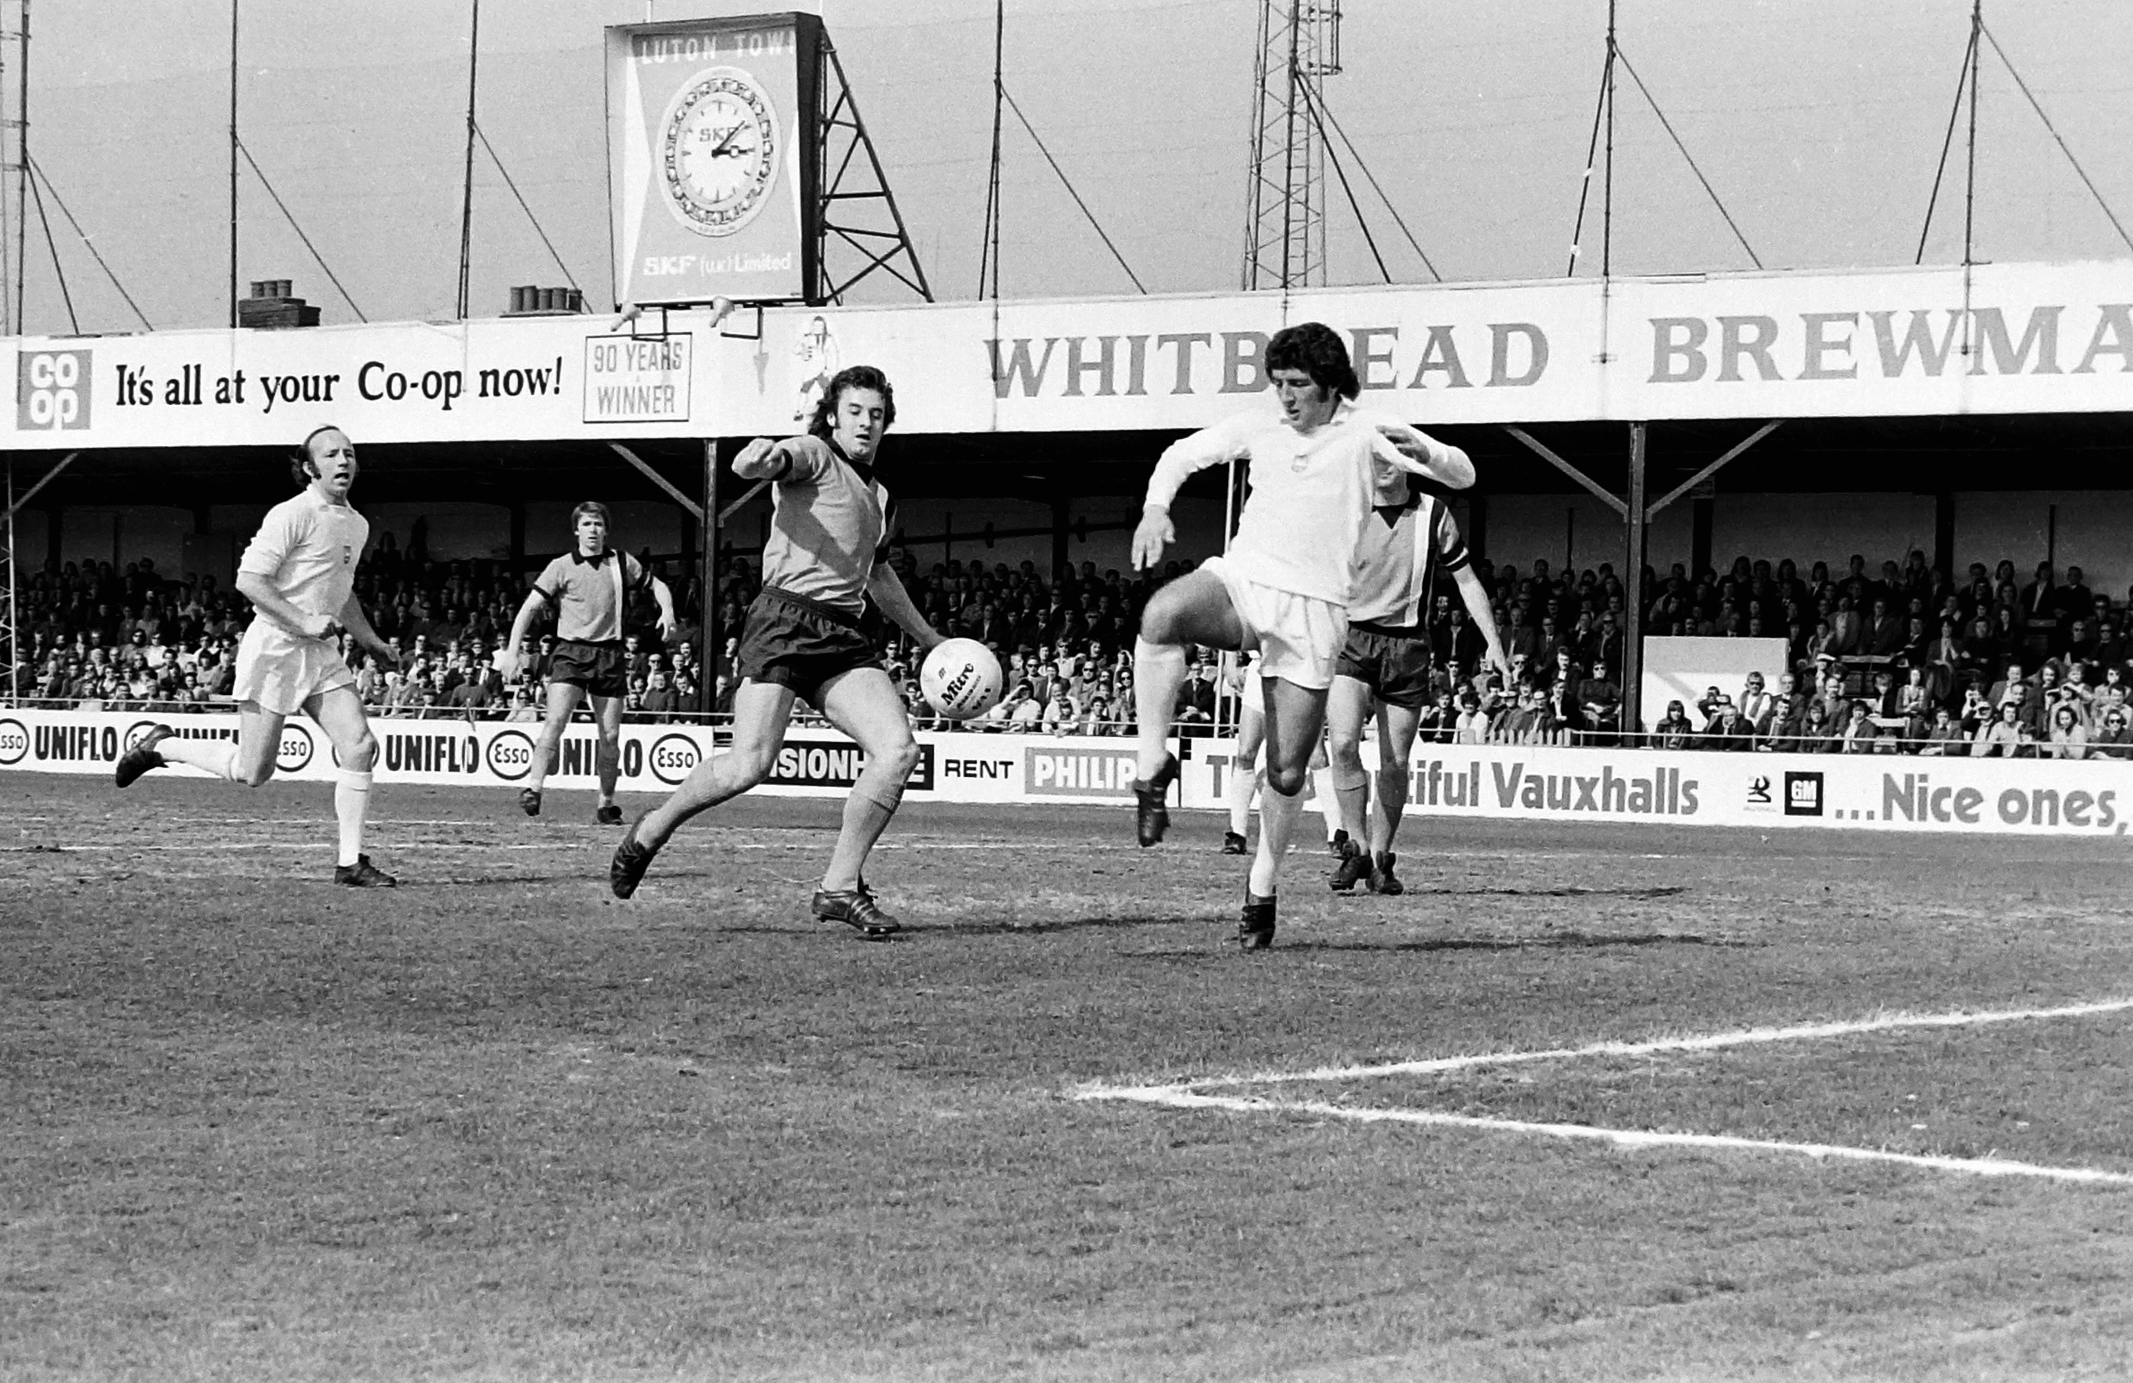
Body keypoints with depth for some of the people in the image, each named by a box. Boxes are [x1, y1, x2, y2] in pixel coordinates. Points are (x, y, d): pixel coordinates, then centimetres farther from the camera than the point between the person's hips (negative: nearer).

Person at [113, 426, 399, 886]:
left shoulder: (357, 524, 14)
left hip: (321, 654, 7)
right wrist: (303, 621, -21)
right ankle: (160, 747, 21)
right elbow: (249, 579, -18)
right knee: (251, 772, -3)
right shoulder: (293, 515, -13)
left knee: (360, 745, -9)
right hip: (273, 646, -7)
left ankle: (350, 861, -3)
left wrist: (371, 641, 23)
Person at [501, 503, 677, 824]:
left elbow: (656, 585, 21)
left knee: (610, 736, 3)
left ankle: (605, 804, 16)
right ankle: (533, 788, -24)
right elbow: (530, 607, -2)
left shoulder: (621, 562, 8)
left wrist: (667, 610, 0)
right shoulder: (561, 567, 0)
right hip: (571, 651, -3)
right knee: (556, 719, -22)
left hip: (610, 654, 3)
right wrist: (512, 649, -12)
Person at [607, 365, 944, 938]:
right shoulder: (814, 456, 3)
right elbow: (759, 465, -19)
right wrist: (757, 458, -45)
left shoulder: (879, 496, 26)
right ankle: (651, 831, 9)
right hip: (785, 620, -7)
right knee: (750, 765, -18)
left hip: (844, 639, 7)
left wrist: (931, 641, 46)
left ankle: (840, 887, -7)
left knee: (898, 749, -14)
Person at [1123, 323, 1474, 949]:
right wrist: (1156, 509, 0)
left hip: (1314, 610, -1)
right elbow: (1183, 455, 20)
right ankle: (1154, 767, -26)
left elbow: (1462, 475, -6)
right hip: (1242, 581, 1)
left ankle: (1261, 887, 24)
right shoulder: (1258, 429, 9)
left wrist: (1424, 454, -29)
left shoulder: (1365, 433, 0)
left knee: (1287, 773, 0)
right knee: (1161, 613, -34)